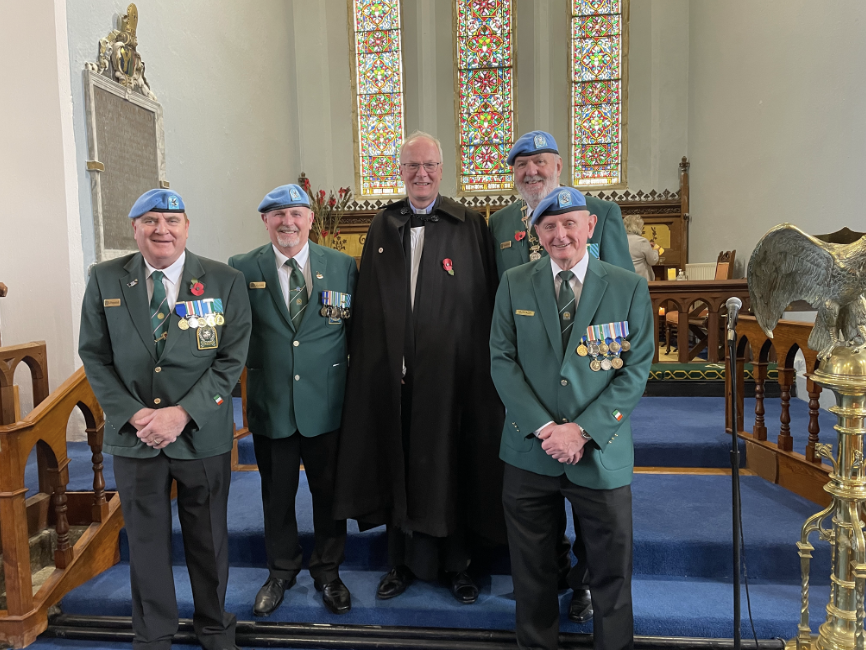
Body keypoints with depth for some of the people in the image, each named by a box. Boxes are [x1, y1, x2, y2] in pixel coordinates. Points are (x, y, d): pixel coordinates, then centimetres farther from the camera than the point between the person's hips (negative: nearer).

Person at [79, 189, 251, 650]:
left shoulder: (225, 282, -5)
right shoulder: (104, 280, 0)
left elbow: (231, 359, -8)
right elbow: (95, 356, 1)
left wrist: (183, 413, -17)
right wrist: (132, 414, -12)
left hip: (203, 435, -1)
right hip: (133, 435, 1)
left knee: (209, 539, 15)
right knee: (145, 540, 16)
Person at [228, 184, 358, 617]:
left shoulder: (343, 267, -2)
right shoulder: (242, 269, -2)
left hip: (327, 403, 0)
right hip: (270, 403, 1)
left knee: (328, 490, 14)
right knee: (276, 494, 16)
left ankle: (328, 571, 37)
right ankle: (281, 571, 40)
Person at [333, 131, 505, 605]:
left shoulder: (469, 226, 1)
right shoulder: (382, 226, 9)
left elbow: (484, 303, -3)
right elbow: (367, 303, 8)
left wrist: (481, 366, -8)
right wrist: (370, 363, 2)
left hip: (449, 370, -2)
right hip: (392, 370, 3)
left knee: (451, 465, 9)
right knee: (398, 463, 12)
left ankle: (456, 563, 29)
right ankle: (404, 560, 32)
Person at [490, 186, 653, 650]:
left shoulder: (629, 288, -1)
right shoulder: (514, 284, 3)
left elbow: (635, 369, -4)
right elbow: (502, 360, -1)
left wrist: (583, 430, -13)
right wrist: (544, 427, -11)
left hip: (601, 454, -1)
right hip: (530, 451, 1)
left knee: (612, 571, 12)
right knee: (531, 571, 15)